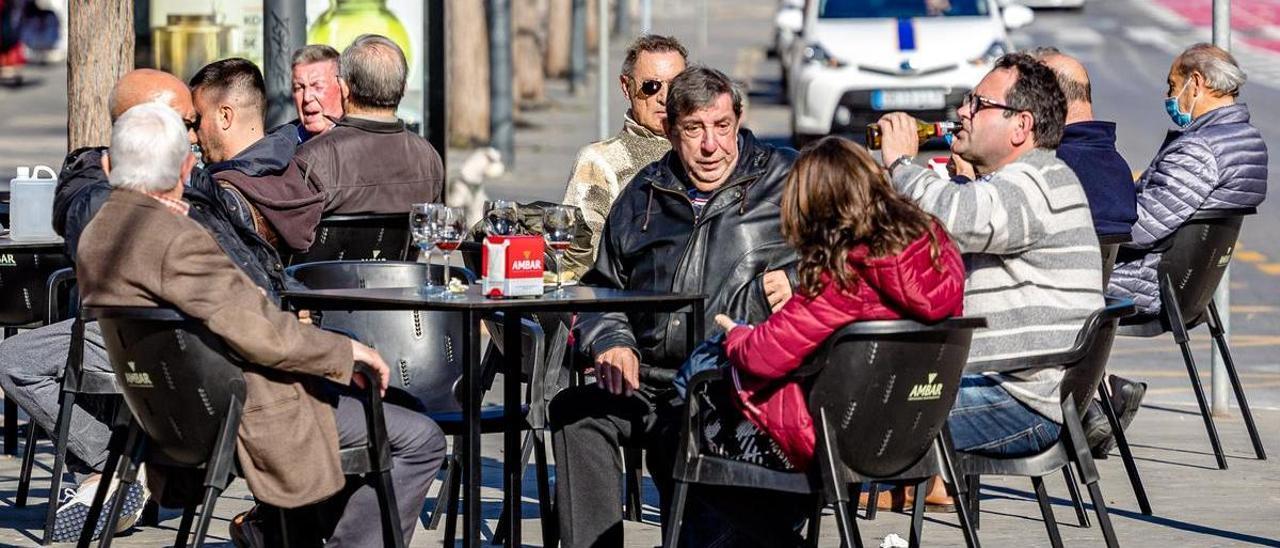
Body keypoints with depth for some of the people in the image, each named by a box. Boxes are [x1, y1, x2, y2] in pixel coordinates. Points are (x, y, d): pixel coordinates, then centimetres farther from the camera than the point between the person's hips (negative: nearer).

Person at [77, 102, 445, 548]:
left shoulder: (95, 234, 3)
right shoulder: (178, 240, -27)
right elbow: (258, 331, -28)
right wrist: (346, 350, -16)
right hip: (242, 416, -10)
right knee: (421, 441, -6)